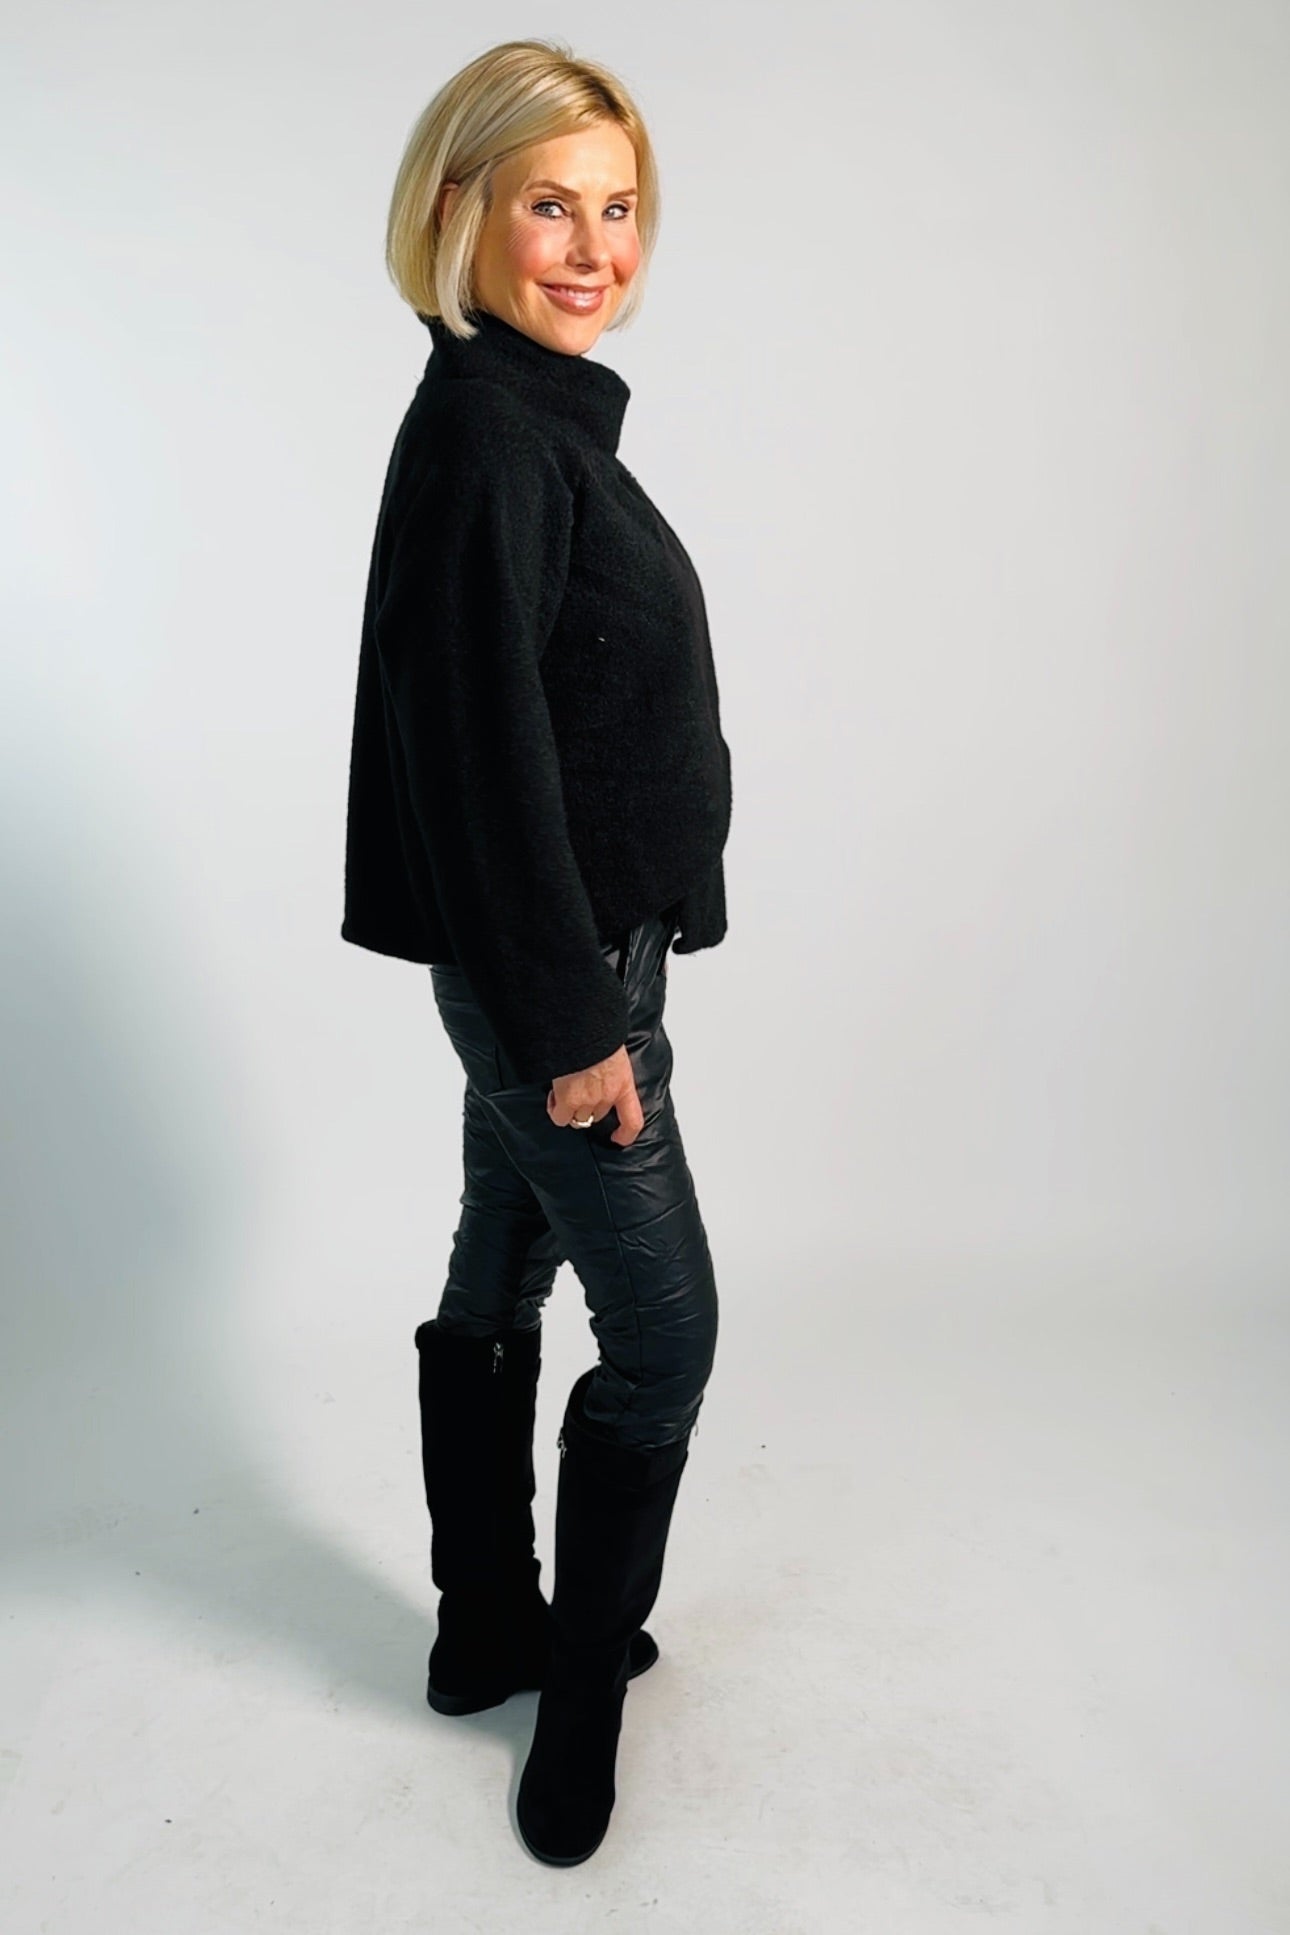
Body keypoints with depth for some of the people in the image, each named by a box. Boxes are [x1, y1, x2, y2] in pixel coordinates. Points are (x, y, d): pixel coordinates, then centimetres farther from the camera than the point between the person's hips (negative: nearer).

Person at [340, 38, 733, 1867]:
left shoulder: (539, 415, 13)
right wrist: (578, 1019, -20)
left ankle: (487, 1630, 37)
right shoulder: (483, 433, -17)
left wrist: (575, 988, 17)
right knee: (665, 1327, 3)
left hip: (548, 959, 10)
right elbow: (490, 750, -22)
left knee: (498, 1289, 18)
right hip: (552, 969, -10)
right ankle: (584, 1685, 26)